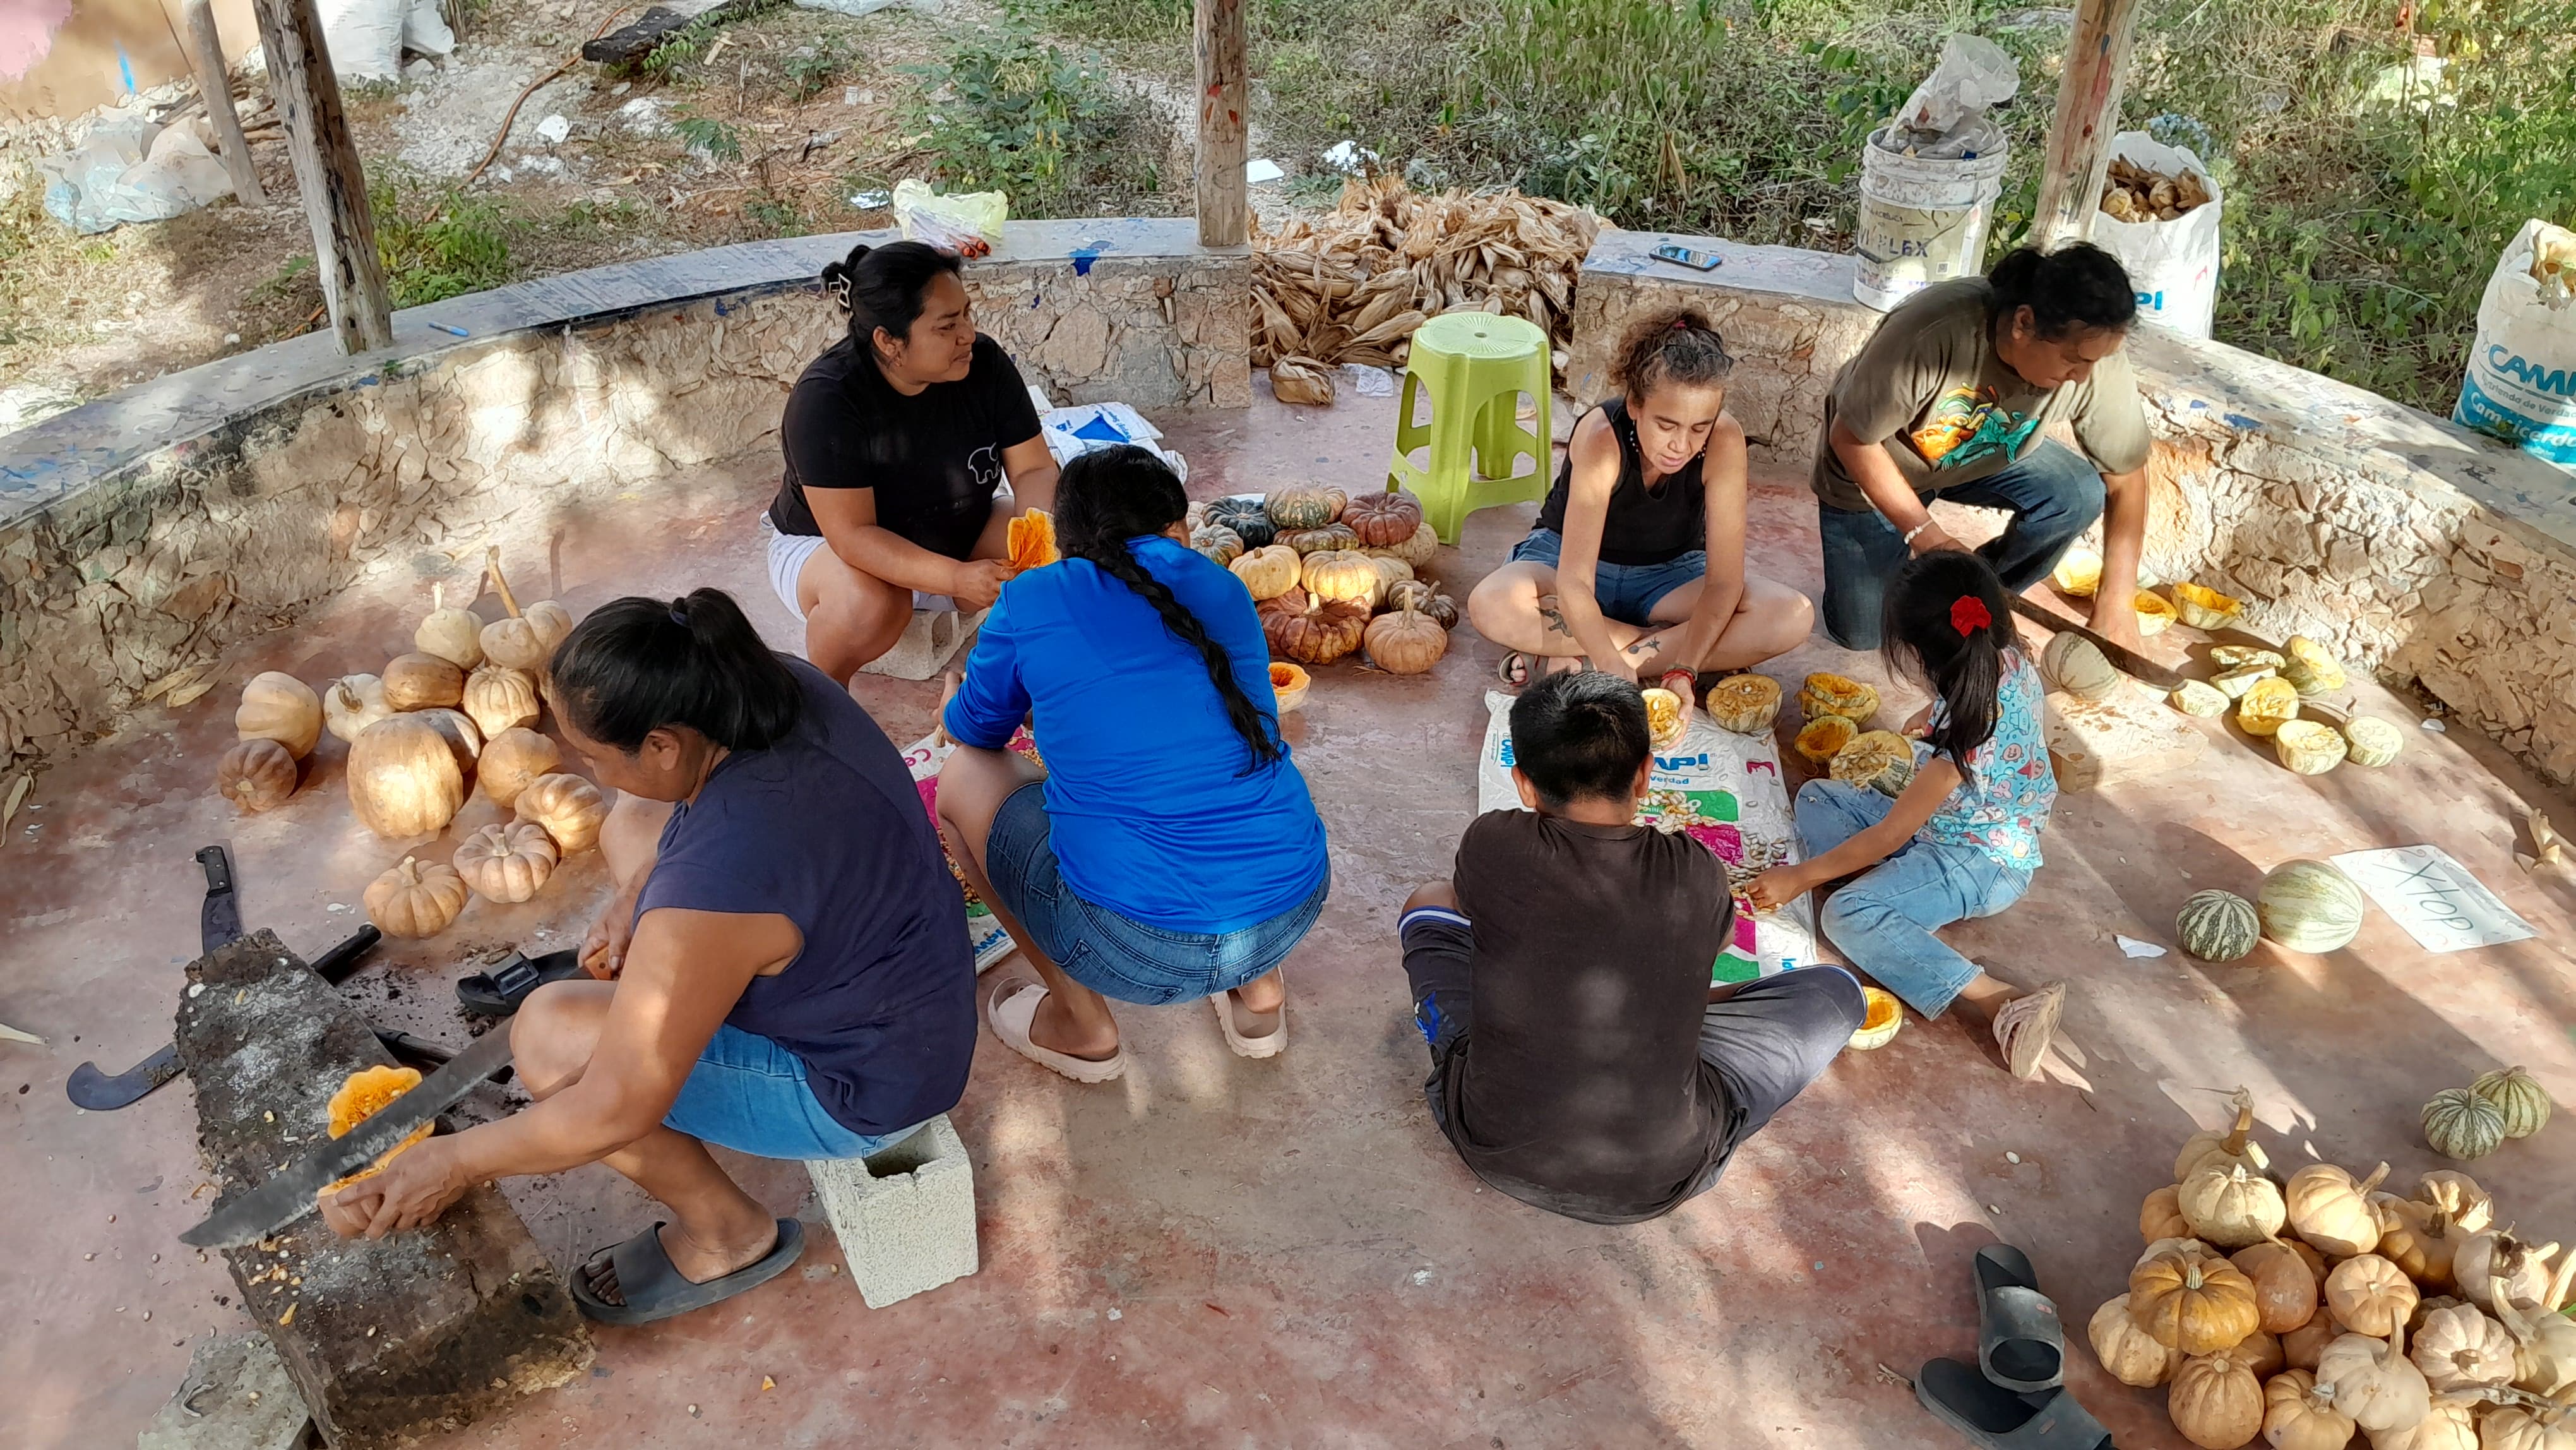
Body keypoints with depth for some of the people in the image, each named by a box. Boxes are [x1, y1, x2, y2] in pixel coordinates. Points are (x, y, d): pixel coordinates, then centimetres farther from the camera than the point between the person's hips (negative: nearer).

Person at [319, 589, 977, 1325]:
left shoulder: (713, 886, -37)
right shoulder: (783, 684, -14)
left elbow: (612, 1112, -27)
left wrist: (454, 1162, -12)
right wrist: (638, 893, -3)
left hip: (865, 1085, -8)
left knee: (550, 1034, -15)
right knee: (629, 824, 11)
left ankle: (729, 1234, 4)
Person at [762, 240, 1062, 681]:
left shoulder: (984, 363, -16)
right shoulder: (826, 397, -28)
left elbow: (1035, 469, -12)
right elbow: (853, 535, -32)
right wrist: (958, 578, -44)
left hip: (957, 537, 4)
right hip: (825, 549, -4)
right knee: (870, 603, -38)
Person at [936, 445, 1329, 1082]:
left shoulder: (1031, 604, 1)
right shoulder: (1223, 590, 11)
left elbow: (975, 729, 20)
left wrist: (957, 695, 44)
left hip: (1136, 946, -5)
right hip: (1295, 910, 5)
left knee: (963, 774, 18)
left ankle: (1082, 1024, 22)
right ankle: (1258, 990, 27)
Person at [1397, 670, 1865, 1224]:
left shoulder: (1491, 845, -14)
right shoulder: (1694, 874, -12)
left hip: (1494, 1148, 1)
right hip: (1658, 1180, -1)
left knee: (1430, 905, 20)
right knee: (1835, 989, 16)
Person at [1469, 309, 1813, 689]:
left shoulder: (1724, 440, -26)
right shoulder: (1601, 437, -31)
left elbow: (1723, 580, -25)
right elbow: (1573, 582, -38)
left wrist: (1683, 671, -38)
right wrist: (1615, 673, -52)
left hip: (1669, 573, 3)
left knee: (1793, 617, -24)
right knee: (1490, 605, -35)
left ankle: (1574, 664, -26)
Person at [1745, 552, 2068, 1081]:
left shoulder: (1967, 736, -32)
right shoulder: (2012, 662, -11)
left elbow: (1890, 835, -23)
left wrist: (1800, 877, -15)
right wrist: (1938, 715, 14)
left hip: (1982, 864, -10)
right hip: (1946, 826, 10)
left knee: (1847, 916, -30)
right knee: (1818, 798, 8)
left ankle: (2006, 1005, -33)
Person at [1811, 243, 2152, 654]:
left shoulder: (2097, 362, -27)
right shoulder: (1930, 332, -40)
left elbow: (2127, 476, -14)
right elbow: (1850, 438, -28)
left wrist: (2116, 603, -20)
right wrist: (1927, 535, -29)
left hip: (1989, 459, 3)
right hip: (1873, 469, -3)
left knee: (2079, 496, -24)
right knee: (1860, 634, -5)